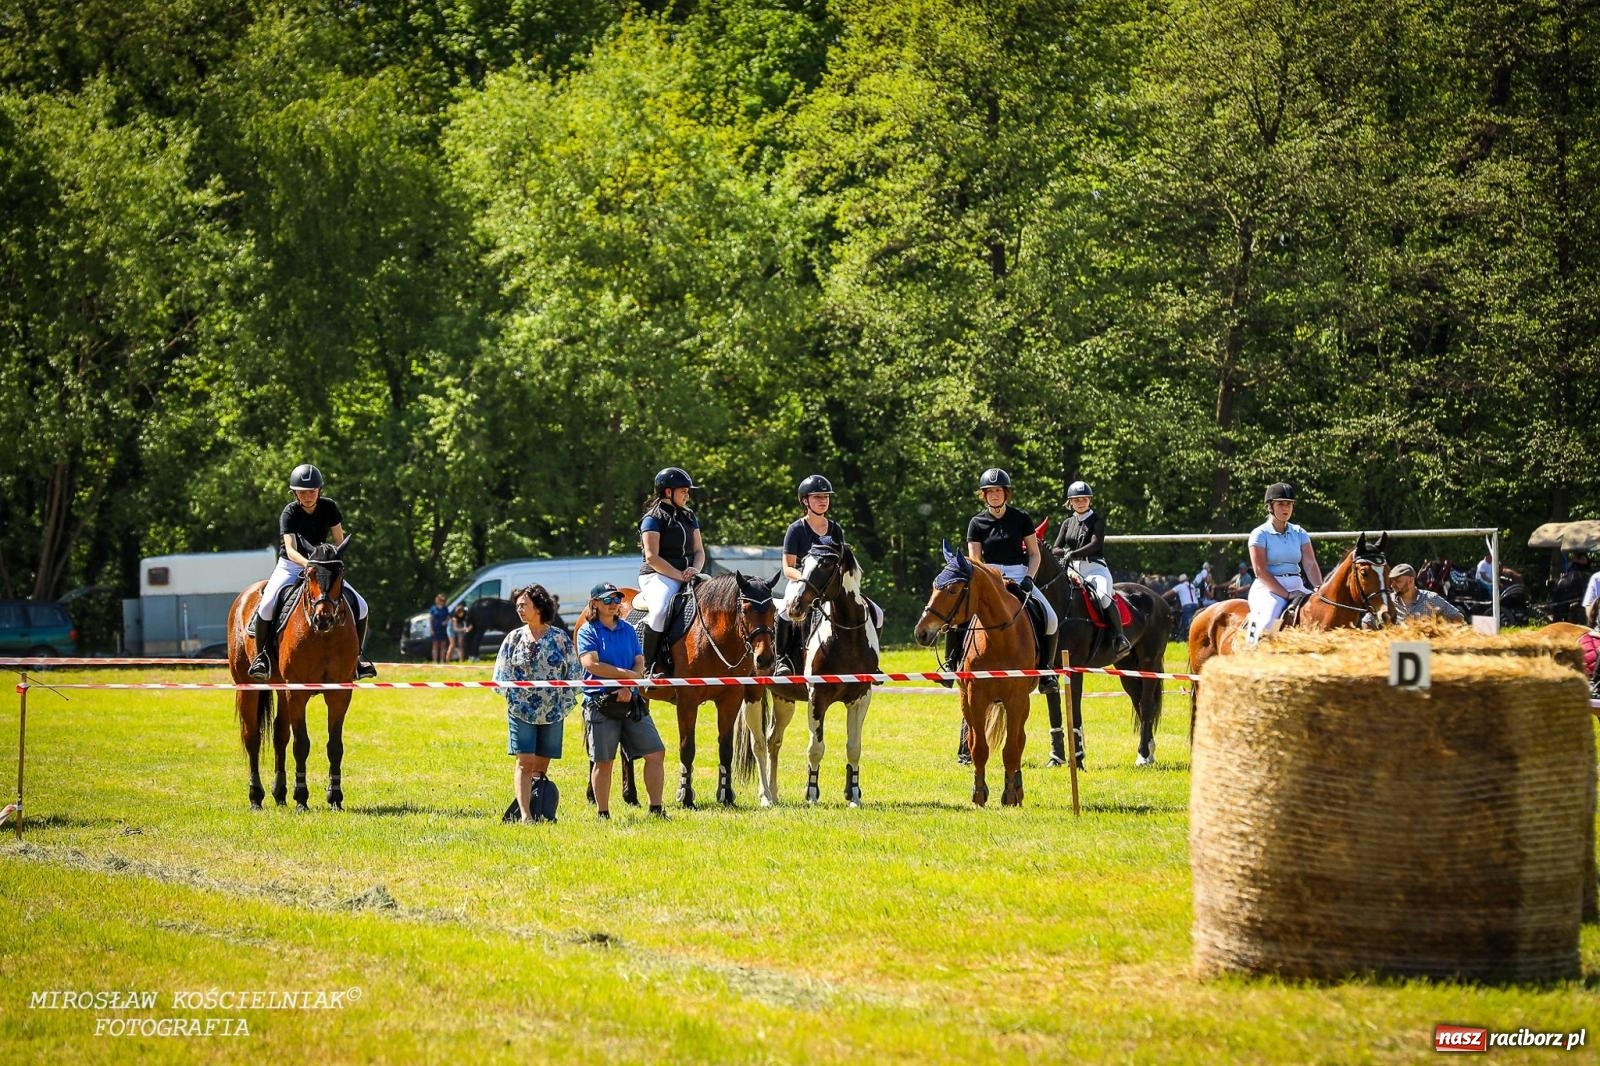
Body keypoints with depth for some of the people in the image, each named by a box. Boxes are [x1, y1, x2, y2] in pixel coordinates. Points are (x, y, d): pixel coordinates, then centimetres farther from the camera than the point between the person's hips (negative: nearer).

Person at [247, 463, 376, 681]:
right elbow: (290, 550, -30)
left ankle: (357, 655, 10)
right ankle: (262, 655, -9)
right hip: (290, 566, -3)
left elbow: (339, 541, 1)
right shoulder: (289, 513, -18)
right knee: (267, 606, -29)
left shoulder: (329, 508, -7)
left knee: (360, 606, -10)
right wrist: (308, 564, -50)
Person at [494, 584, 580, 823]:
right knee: (525, 763, -9)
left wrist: (566, 704, 1)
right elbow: (501, 675, 8)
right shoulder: (514, 638, 6)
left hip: (552, 713, 0)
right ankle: (525, 814, -14)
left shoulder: (560, 639, 3)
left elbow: (574, 674, 7)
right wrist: (515, 700, -1)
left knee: (541, 766, 4)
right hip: (522, 712, 0)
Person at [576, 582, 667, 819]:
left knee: (656, 753, -1)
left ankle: (656, 808, 5)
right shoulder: (588, 632, -1)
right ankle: (603, 814, 9)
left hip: (631, 701, 5)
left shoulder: (628, 630, 14)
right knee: (603, 762, 0)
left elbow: (640, 664, 8)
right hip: (601, 704, -5)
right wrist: (626, 674, -10)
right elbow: (591, 664, -15)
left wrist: (629, 687, -11)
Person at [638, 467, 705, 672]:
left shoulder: (689, 517, 19)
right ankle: (648, 665, -26)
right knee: (660, 608, -36)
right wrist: (679, 576, -19)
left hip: (688, 576, 7)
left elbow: (699, 550, 16)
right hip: (657, 576, -7)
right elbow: (652, 557, -13)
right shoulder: (653, 519, -4)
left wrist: (695, 569, -7)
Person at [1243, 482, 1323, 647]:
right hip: (1268, 588, -5)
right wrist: (1286, 594, -18)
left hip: (1295, 587, 5)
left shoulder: (1298, 533, 13)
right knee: (1269, 619, -35)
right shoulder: (1260, 534, -2)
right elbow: (1260, 571, -10)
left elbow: (1310, 564, 4)